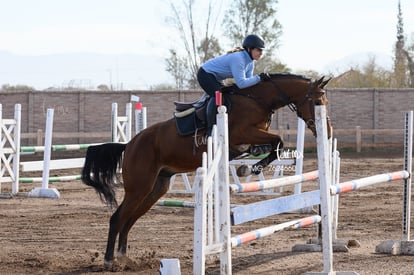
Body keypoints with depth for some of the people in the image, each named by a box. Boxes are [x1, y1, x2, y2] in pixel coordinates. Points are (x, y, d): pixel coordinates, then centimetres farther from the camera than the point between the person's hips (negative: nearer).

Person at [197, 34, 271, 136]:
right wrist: (259, 78, -32)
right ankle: (210, 130, -30)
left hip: (215, 78, 11)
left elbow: (248, 80, -1)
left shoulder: (250, 62, 0)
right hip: (205, 74, -11)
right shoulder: (238, 59, -31)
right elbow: (241, 83, -35)